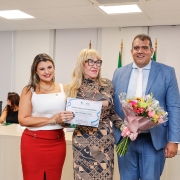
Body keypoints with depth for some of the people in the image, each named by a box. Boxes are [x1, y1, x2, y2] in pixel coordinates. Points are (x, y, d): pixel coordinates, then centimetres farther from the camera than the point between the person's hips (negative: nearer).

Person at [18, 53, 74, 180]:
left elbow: (71, 111, 15)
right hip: (33, 142, -2)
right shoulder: (29, 90, -4)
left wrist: (69, 118, -9)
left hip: (57, 142, 3)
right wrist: (52, 120, -19)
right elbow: (23, 119, -12)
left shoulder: (63, 89, 3)